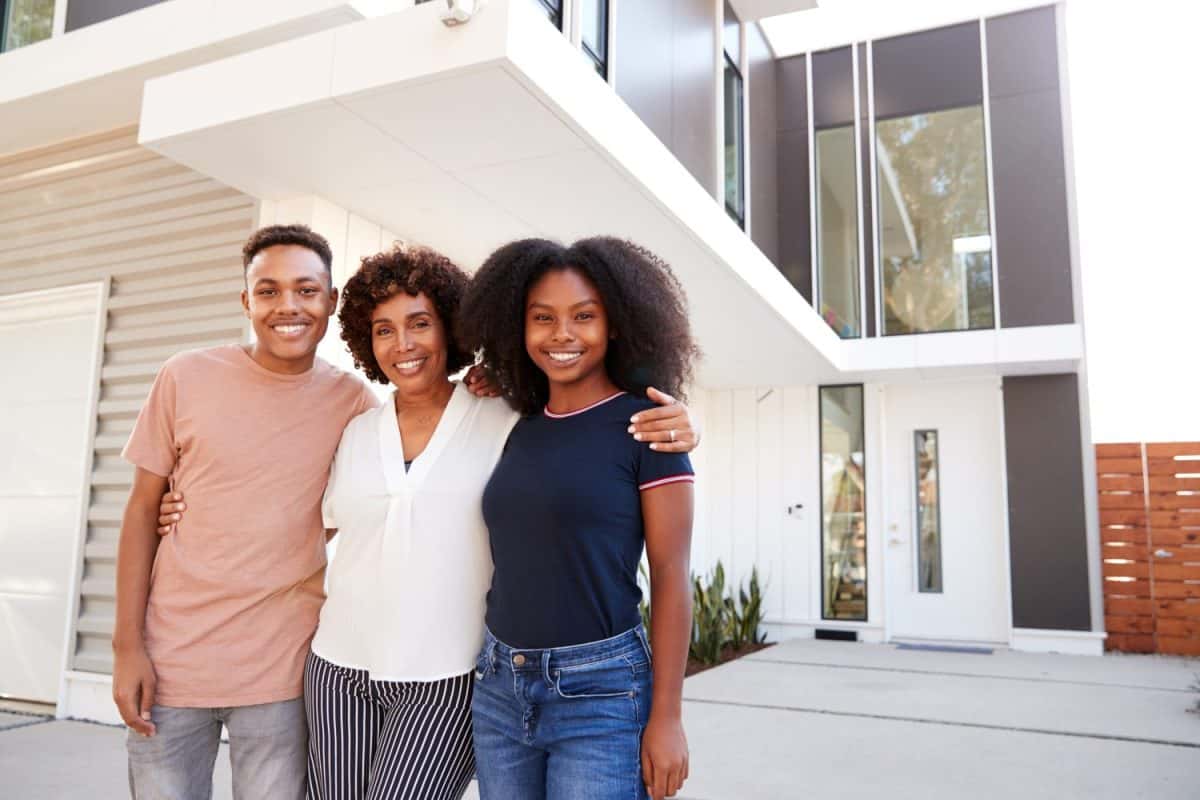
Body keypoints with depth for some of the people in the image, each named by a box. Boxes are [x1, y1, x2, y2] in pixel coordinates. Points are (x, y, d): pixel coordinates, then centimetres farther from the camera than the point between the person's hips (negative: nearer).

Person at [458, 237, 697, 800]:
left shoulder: (646, 425, -9)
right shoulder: (521, 429, 7)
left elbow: (670, 578, -10)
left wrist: (666, 717, -11)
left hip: (600, 691, -5)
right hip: (498, 688, 5)